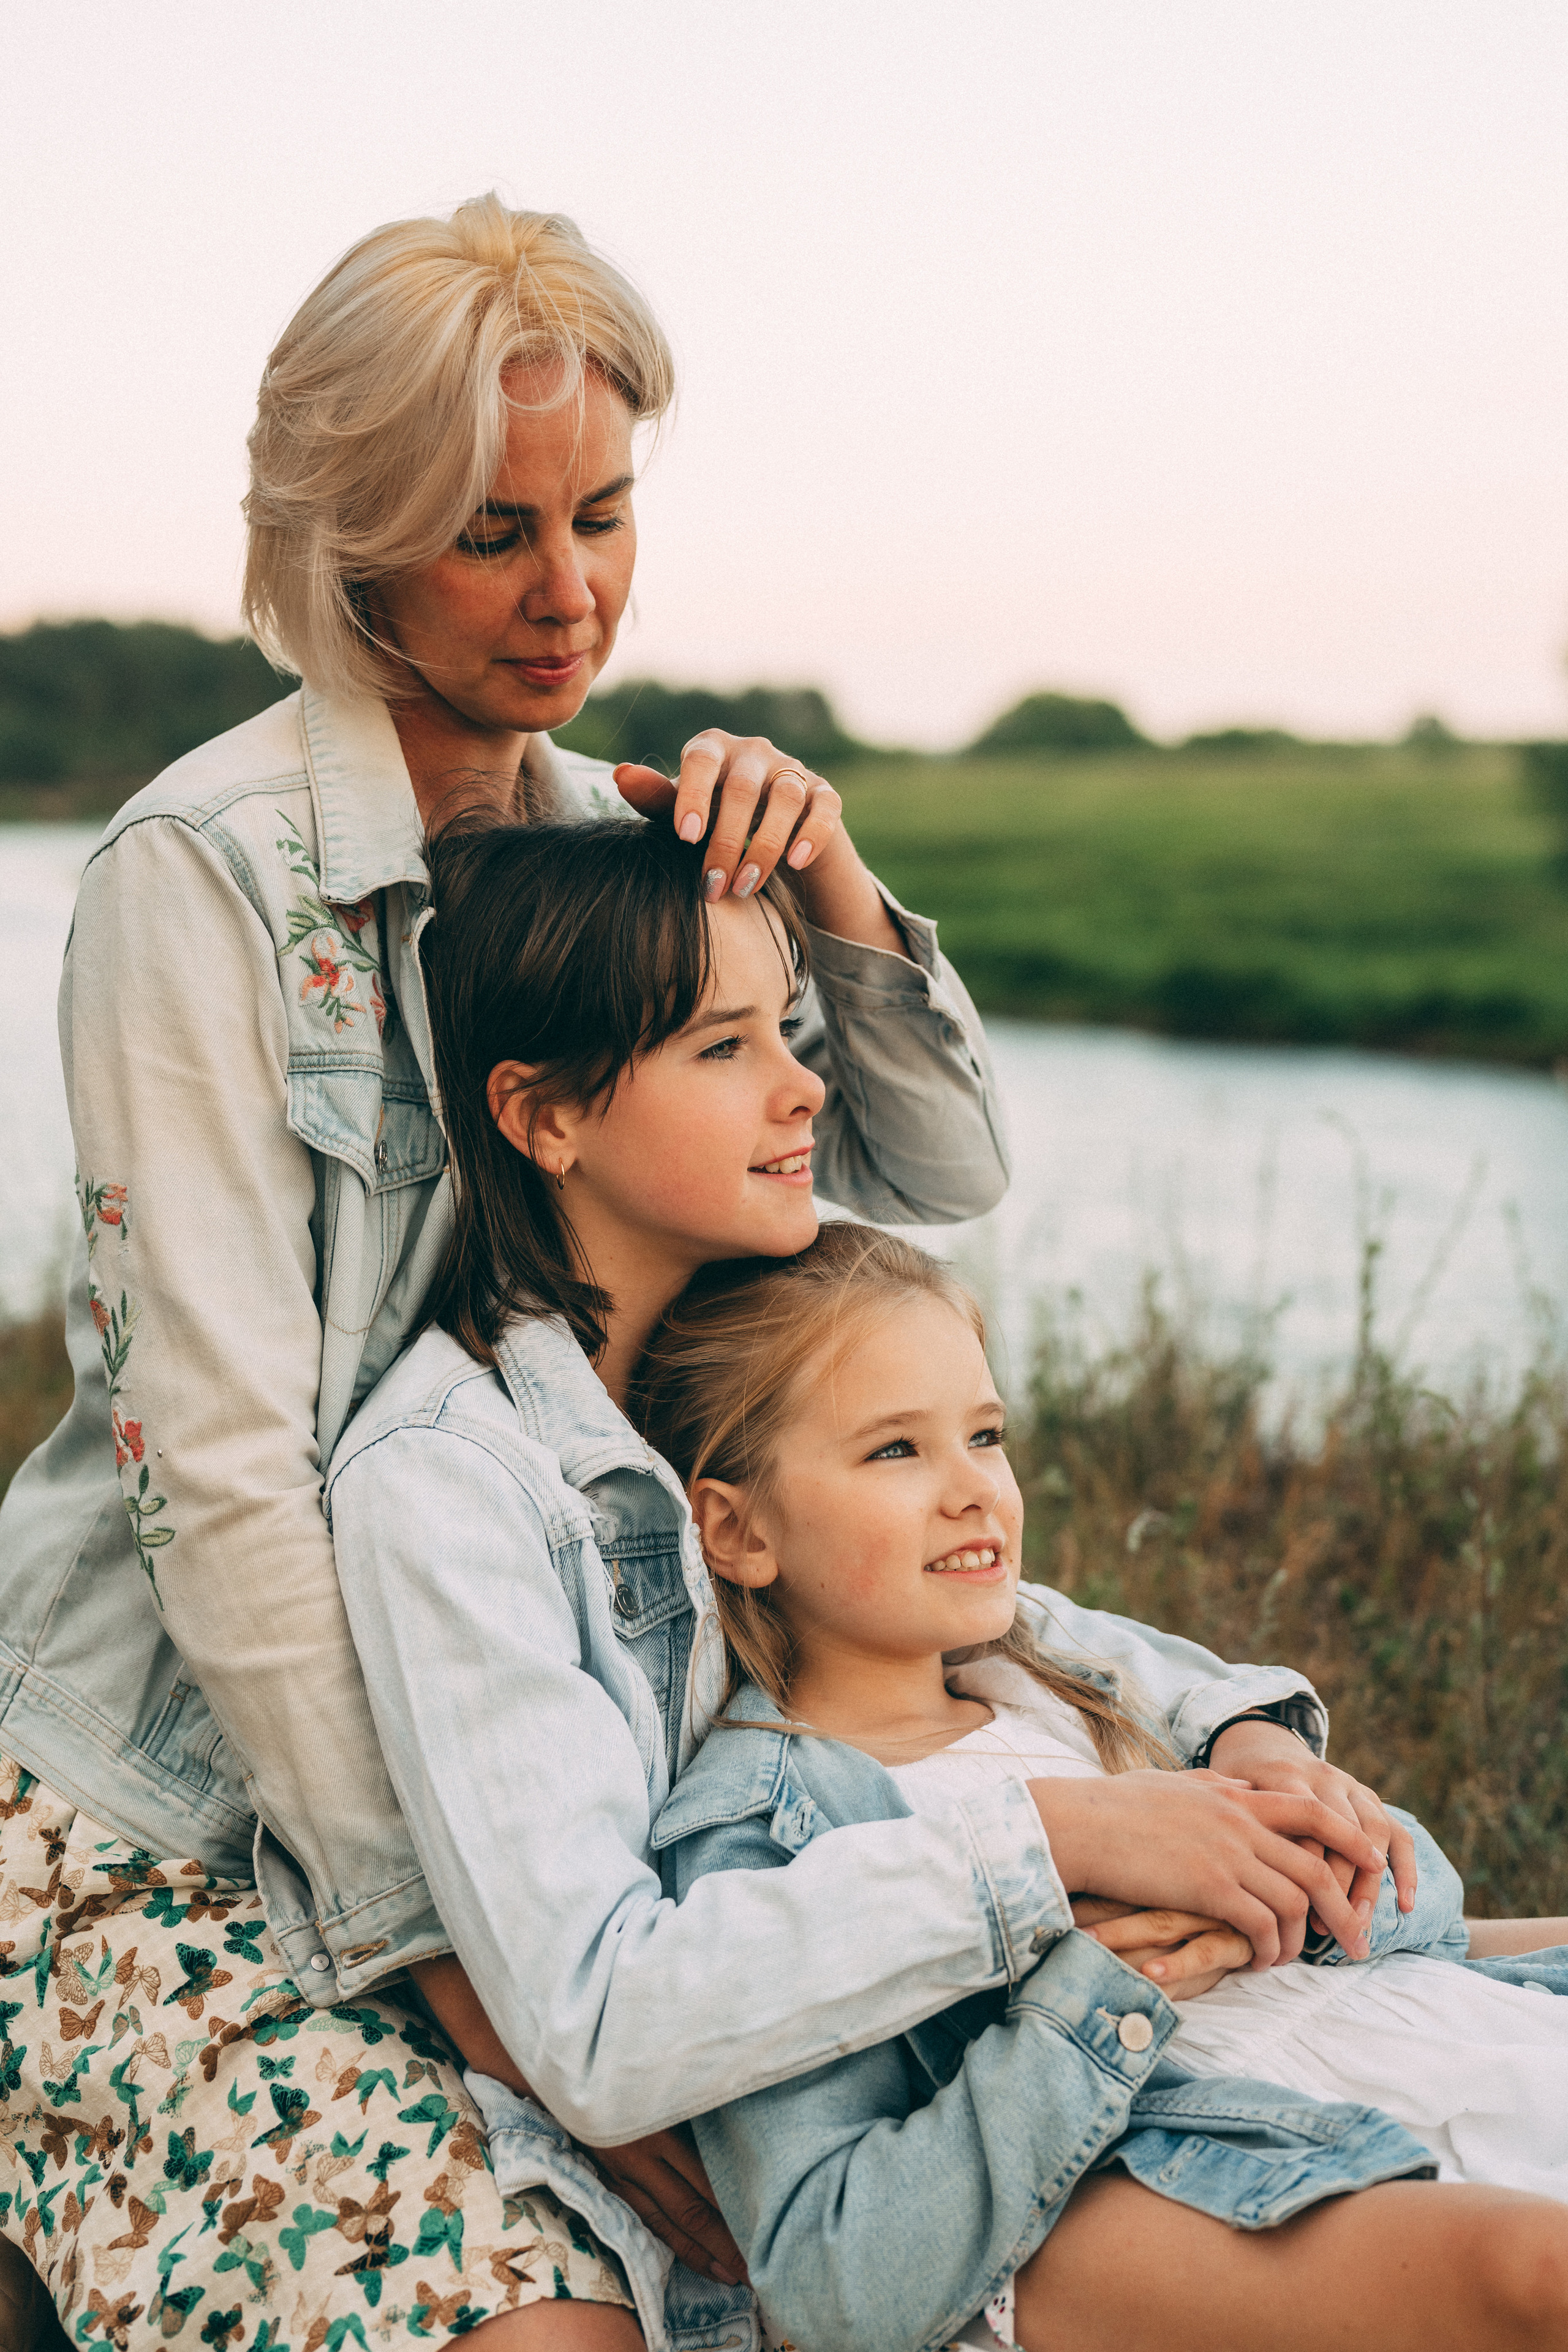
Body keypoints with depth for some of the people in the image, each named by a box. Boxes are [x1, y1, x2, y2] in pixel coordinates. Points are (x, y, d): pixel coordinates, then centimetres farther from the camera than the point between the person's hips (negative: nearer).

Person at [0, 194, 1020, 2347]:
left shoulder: (608, 840, 6)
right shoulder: (210, 873, -16)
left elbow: (940, 1182, 8)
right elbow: (219, 1461, -19)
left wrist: (831, 883, -10)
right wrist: (443, 1934, -19)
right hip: (177, 1816, -6)